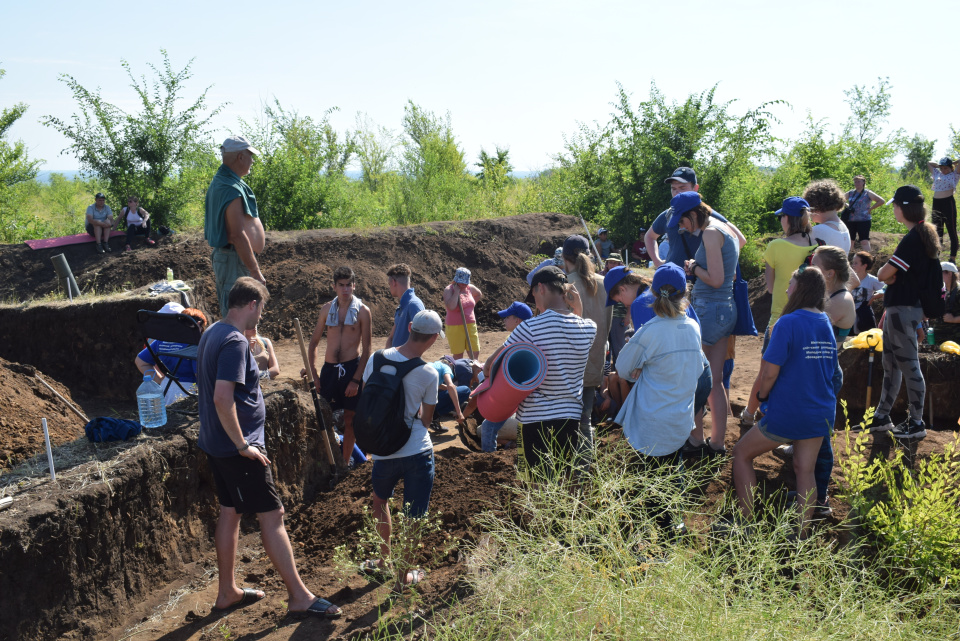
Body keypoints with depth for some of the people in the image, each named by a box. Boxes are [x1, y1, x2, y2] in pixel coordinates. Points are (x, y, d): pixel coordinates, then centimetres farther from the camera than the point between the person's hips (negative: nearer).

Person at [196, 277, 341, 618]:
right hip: (237, 448, -10)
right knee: (272, 516, -4)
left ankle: (227, 592, 28)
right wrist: (243, 445, -22)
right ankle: (299, 595, 3)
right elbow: (222, 399, -30)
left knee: (230, 513, 17)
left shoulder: (211, 334, 10)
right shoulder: (235, 342, -21)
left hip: (215, 445, 10)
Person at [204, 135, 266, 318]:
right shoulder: (232, 189, -19)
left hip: (222, 255, 11)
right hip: (235, 261, -11)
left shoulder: (219, 181, 15)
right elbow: (237, 235, -25)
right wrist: (256, 272, -22)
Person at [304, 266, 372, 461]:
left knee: (349, 420, 4)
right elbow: (314, 342, 12)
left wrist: (356, 379, -11)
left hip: (352, 368, -3)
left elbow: (366, 350, -4)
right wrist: (313, 372, 1)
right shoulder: (327, 309, 7)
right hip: (329, 369, 3)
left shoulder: (362, 310, -2)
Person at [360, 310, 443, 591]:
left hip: (383, 451, 3)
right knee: (413, 516, 10)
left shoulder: (377, 359, -6)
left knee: (380, 499, 28)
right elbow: (426, 420, -2)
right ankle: (405, 574, 20)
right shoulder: (429, 374, -13)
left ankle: (384, 560, 37)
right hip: (418, 452, -3)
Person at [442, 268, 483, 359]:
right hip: (455, 327, -5)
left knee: (475, 353, 3)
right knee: (458, 355, 2)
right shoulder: (448, 290, -11)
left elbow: (479, 295, 29)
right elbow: (451, 306, -30)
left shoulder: (470, 288, 6)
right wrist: (456, 291, -21)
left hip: (470, 325, 5)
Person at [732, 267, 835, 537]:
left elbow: (769, 373, -19)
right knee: (805, 469, 15)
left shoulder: (789, 323, -17)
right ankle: (802, 533, 18)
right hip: (821, 412, 7)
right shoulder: (826, 323, 5)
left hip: (787, 413, -6)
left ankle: (745, 520, 13)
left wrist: (763, 396, 0)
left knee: (742, 454, 11)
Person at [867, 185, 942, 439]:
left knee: (909, 366, -1)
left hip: (903, 310, -10)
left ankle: (917, 423, 8)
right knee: (891, 365, 15)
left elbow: (885, 273, -20)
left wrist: (885, 273, -1)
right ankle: (881, 418, 24)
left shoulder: (913, 238, -19)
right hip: (899, 307, 10)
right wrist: (892, 277, 6)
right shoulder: (924, 234, 12)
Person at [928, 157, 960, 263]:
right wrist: (939, 165, 20)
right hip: (936, 203, 6)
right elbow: (929, 163, 30)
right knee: (937, 232, 11)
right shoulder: (937, 174, 17)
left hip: (948, 203, -6)